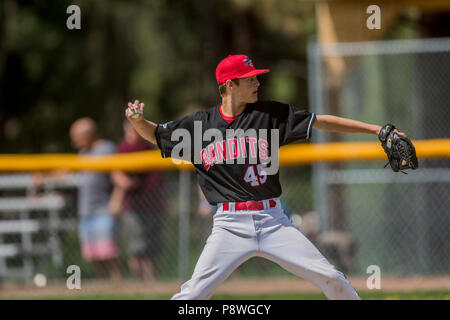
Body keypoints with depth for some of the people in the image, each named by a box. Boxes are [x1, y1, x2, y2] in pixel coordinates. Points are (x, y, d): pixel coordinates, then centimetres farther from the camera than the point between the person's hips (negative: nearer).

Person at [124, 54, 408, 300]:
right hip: (230, 225, -1)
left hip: (272, 221, 1)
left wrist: (377, 129, 0)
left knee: (331, 279, -3)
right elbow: (154, 134, 17)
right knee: (194, 294, -13)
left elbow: (321, 122, 4)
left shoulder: (270, 114, 4)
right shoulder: (199, 125, 3)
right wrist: (137, 120, -6)